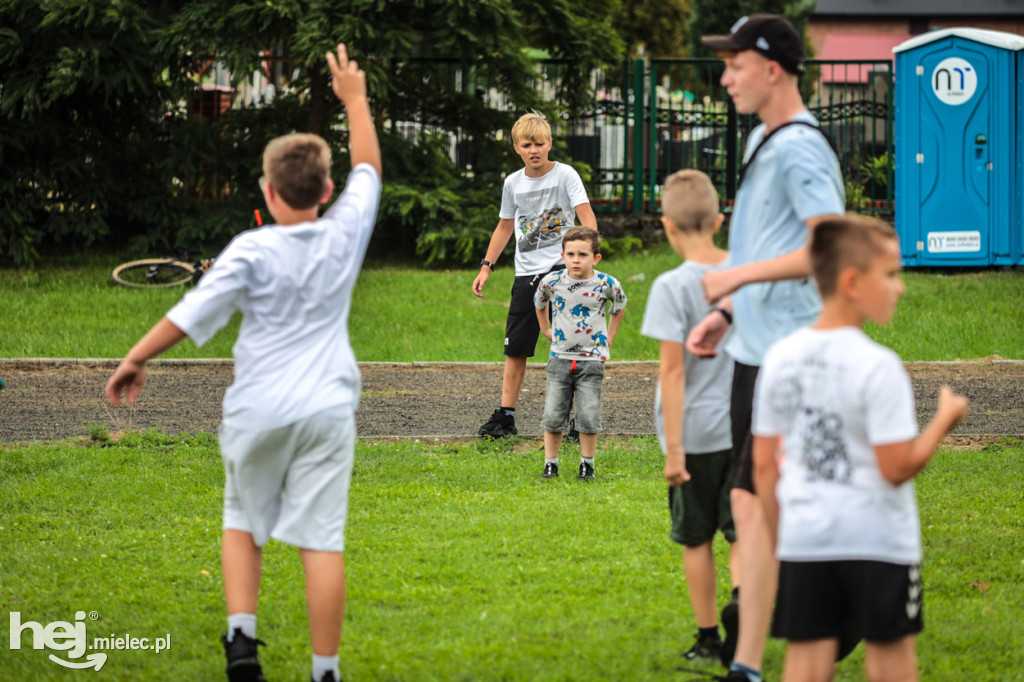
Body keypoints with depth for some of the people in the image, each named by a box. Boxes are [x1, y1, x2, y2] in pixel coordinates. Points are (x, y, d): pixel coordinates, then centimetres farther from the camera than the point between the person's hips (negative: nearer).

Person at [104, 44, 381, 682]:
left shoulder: (253, 250, -9)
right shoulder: (345, 234, 0)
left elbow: (192, 312, -11)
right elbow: (368, 169, 17)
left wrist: (136, 359, 0)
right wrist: (355, 100, 28)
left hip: (258, 408, -1)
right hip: (326, 408, 1)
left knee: (243, 524, 17)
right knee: (321, 540, -2)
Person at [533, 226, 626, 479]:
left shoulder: (606, 284, -9)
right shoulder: (552, 282, -6)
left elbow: (619, 306, 13)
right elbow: (539, 303, 18)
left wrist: (609, 338, 11)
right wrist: (545, 330, 16)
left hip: (592, 359, -1)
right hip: (560, 358, 2)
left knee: (588, 417, -3)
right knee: (553, 417, 2)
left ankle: (587, 464, 12)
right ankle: (550, 463, 14)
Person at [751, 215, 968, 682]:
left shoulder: (780, 359, 3)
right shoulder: (878, 367, -16)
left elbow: (764, 464, 6)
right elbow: (897, 466, -17)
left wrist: (777, 537, 16)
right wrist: (944, 419, -3)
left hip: (804, 536, 4)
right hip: (878, 537, -4)